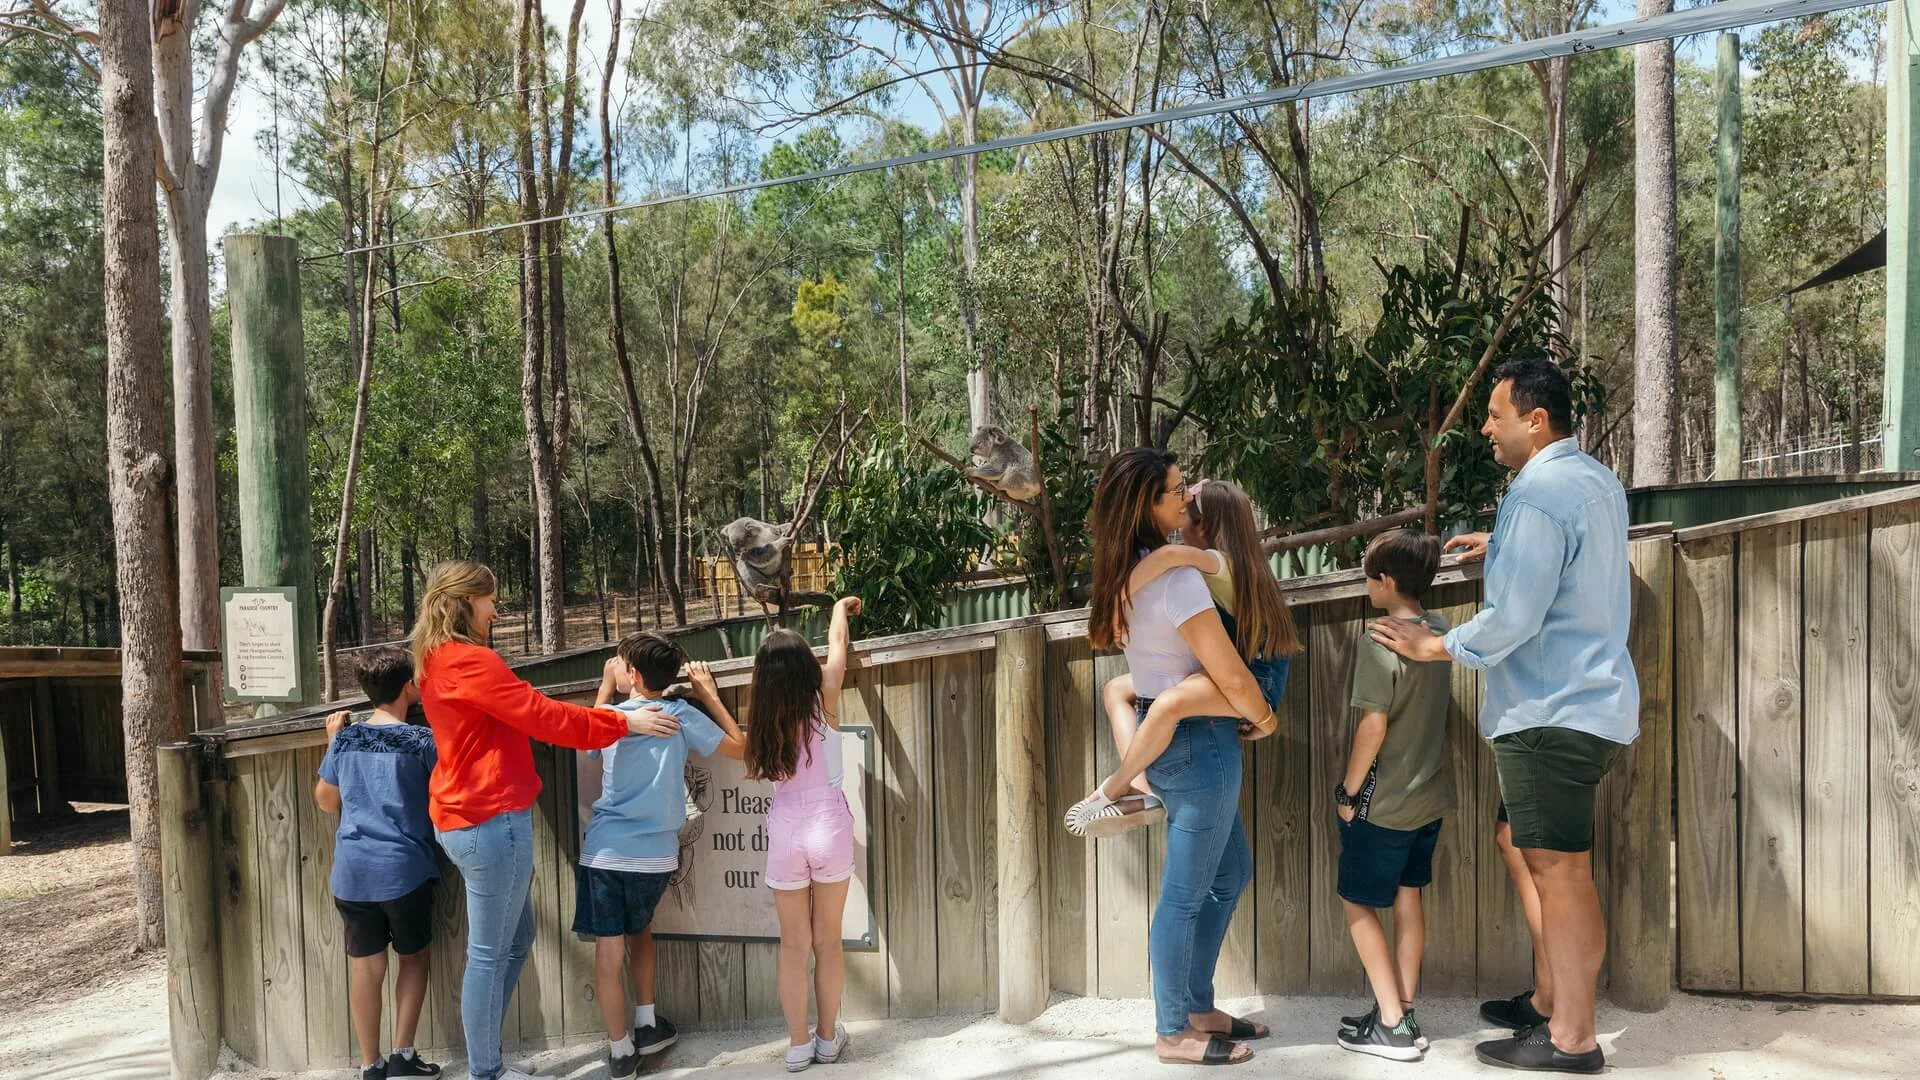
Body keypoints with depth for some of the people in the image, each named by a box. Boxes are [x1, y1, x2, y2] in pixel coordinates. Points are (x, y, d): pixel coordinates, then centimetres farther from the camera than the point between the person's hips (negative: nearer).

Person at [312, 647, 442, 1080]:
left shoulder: (345, 738, 4)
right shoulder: (422, 740, -7)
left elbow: (326, 800, 17)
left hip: (351, 870, 3)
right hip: (405, 868, -3)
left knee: (365, 965, 9)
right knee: (414, 958, 14)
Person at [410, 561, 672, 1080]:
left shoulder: (437, 661, 14)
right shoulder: (471, 661, -18)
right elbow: (543, 716, -18)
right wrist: (623, 723, -10)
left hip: (465, 819, 11)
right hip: (490, 822, -11)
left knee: (515, 941, 18)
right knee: (490, 953, 0)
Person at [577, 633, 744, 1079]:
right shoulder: (681, 715, -3)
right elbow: (739, 747, 6)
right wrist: (710, 696, 12)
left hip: (604, 852, -1)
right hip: (656, 854, 2)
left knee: (608, 951, 5)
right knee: (637, 929, 27)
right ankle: (647, 1024, 27)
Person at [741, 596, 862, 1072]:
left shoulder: (765, 714, -3)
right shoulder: (823, 698, -5)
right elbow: (838, 647, 11)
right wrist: (841, 607, 30)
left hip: (786, 832, 0)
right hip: (830, 825, 0)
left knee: (793, 945, 11)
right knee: (828, 942, 13)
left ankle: (798, 1045, 18)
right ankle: (828, 1038, 23)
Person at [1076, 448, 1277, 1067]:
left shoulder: (1127, 573, 6)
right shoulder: (1176, 577, -23)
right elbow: (1231, 676, -19)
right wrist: (1264, 718, -1)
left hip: (1169, 738, 9)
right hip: (1197, 742, -9)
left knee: (1230, 873, 22)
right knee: (1185, 895, 4)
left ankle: (1196, 1007, 31)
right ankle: (1173, 1033, 18)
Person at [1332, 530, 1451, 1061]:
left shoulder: (1381, 641, -21)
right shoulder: (1440, 632, 2)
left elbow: (1374, 726, -22)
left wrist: (1348, 791, -13)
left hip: (1384, 800, -7)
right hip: (1428, 793, 8)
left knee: (1357, 902, 6)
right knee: (1408, 897, 16)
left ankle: (1392, 1025, 7)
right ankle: (1403, 1015, 23)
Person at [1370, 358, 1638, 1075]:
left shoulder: (1537, 494, -19)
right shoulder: (1597, 481, 13)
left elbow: (1511, 620, -22)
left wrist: (1434, 647, -8)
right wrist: (1503, 547, 26)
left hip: (1554, 712, -11)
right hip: (1584, 698, 11)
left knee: (1558, 870, -3)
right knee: (1519, 842, 19)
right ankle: (1549, 998, 28)